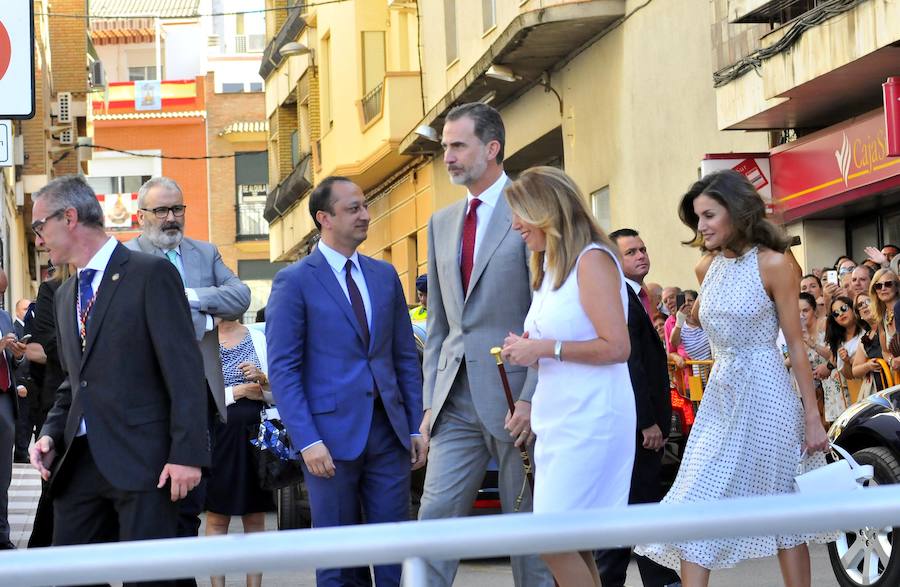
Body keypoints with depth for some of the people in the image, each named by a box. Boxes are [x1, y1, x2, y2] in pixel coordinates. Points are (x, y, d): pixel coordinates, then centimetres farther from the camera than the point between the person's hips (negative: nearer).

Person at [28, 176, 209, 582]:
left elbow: (184, 370, -11)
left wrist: (186, 453, -17)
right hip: (79, 460, 7)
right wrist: (52, 433, 7)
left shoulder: (151, 275, -6)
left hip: (141, 460, -7)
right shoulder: (66, 295, 19)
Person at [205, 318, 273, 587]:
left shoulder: (258, 338, 7)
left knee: (255, 518, 5)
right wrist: (239, 391, -10)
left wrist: (261, 379, -10)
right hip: (217, 433, -3)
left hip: (255, 434, 3)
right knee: (217, 518, 2)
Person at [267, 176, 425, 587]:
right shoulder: (294, 282, -3)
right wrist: (307, 441, -15)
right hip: (332, 434, -4)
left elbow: (406, 356, 15)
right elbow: (283, 369, -7)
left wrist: (416, 426, 7)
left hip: (389, 431, 4)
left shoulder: (385, 275, 12)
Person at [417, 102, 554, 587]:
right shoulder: (442, 224, 15)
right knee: (435, 513, -2)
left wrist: (531, 398, -15)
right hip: (457, 400, 6)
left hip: (514, 397, -5)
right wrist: (431, 400, 11)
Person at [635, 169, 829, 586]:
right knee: (697, 505, -4)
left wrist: (813, 418, -9)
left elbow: (795, 343, -8)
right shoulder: (707, 268, 8)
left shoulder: (773, 265, -8)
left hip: (765, 393, -6)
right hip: (719, 395, 6)